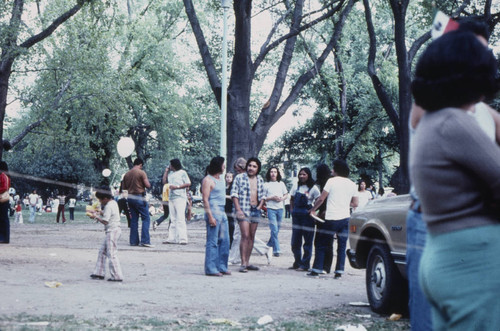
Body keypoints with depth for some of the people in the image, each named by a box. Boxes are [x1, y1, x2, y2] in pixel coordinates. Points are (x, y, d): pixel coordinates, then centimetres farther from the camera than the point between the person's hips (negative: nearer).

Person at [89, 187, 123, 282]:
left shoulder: (108, 206, -17)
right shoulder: (113, 202, 12)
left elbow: (105, 221, -21)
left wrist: (96, 217, -8)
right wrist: (99, 213, 11)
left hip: (112, 231, -11)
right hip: (114, 230, 11)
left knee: (111, 254, -9)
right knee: (102, 251, 16)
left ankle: (117, 276, -9)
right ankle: (99, 273, 22)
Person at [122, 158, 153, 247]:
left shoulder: (127, 174, 9)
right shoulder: (141, 173, -9)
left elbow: (124, 188, 12)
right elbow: (148, 185, -13)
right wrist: (147, 181, 7)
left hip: (130, 197, 6)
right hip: (139, 198, -6)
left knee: (134, 220, 11)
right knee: (146, 218, -2)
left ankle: (133, 241, 9)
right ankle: (145, 241, -11)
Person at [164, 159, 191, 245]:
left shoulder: (182, 172, -1)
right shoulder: (170, 173, 19)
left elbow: (188, 183, -6)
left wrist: (177, 187, -12)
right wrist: (166, 171, 15)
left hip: (180, 198, -7)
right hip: (171, 198, 7)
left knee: (180, 218, -13)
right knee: (173, 220, 7)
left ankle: (183, 238, -16)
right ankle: (172, 238, 9)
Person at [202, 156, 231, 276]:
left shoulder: (221, 179, 19)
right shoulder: (208, 180, -8)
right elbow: (205, 199, -14)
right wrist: (210, 216, -19)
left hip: (222, 212, 9)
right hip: (213, 212, -9)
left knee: (224, 241, 8)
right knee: (212, 242, -6)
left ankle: (222, 267, 16)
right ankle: (210, 269, -3)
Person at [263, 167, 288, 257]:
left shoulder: (281, 184, 11)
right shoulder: (266, 185, 1)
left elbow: (286, 194, 17)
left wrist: (282, 198, -4)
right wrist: (272, 198, -14)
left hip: (280, 208, 4)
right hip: (271, 209, -4)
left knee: (277, 229, 9)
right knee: (274, 229, -11)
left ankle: (269, 245, 28)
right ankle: (276, 250, -11)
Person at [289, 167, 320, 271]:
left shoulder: (313, 188, -5)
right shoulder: (296, 185, 9)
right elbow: (292, 199, 18)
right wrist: (292, 210, 8)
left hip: (307, 215, -5)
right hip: (296, 216, 5)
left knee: (307, 241, -1)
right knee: (295, 241, 7)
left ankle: (305, 264, 3)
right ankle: (297, 262, 20)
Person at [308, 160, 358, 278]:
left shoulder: (332, 181, -5)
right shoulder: (352, 184, 7)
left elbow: (321, 198, -6)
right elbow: (355, 204, 9)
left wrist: (313, 210, 8)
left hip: (330, 219, -4)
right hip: (345, 219, 4)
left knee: (322, 245, 6)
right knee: (342, 246, 8)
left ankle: (316, 270, 6)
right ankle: (339, 271, 4)